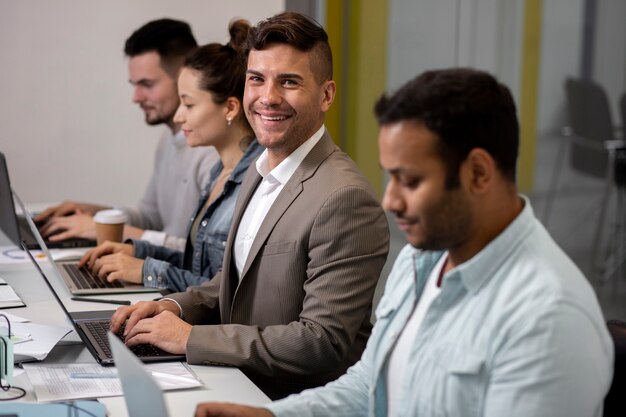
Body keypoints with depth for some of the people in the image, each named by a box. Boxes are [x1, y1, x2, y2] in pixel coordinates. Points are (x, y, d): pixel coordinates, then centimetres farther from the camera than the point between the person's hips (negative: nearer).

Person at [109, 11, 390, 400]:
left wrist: (191, 338, -20)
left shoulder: (346, 199, -22)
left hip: (300, 406, -7)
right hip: (237, 384, 8)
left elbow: (323, 341, -24)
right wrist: (174, 307, 1)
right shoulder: (260, 172, 7)